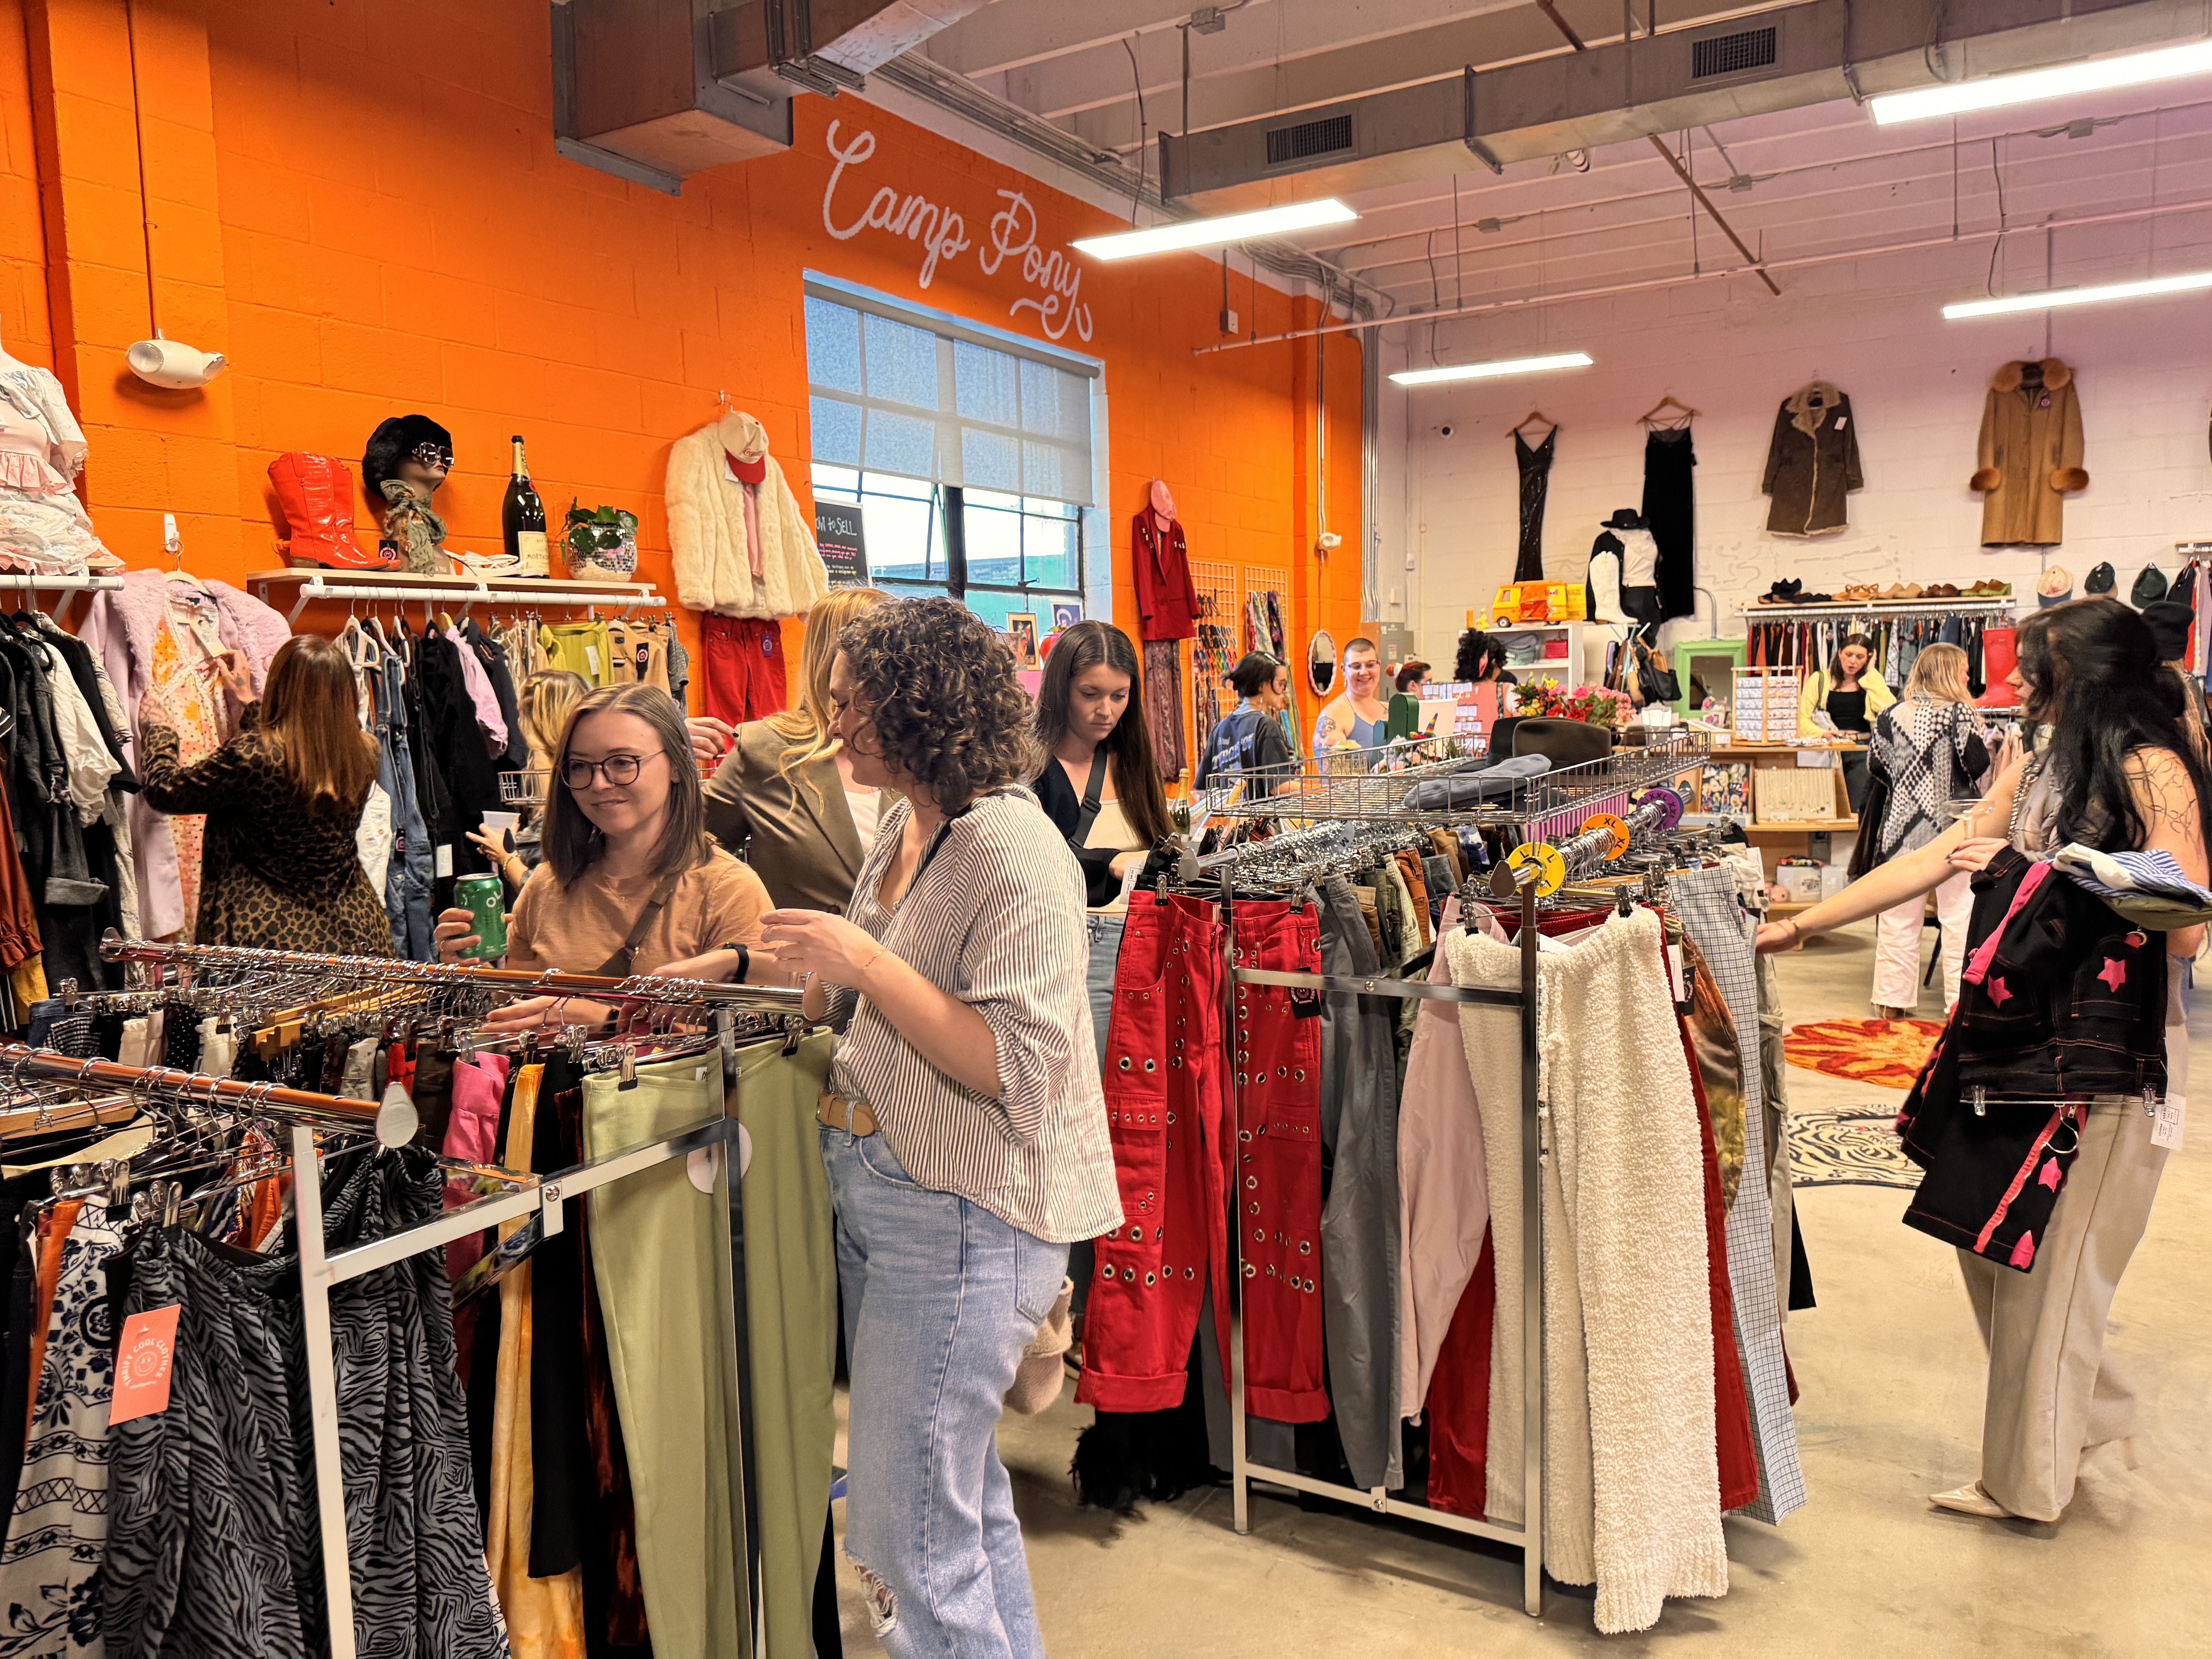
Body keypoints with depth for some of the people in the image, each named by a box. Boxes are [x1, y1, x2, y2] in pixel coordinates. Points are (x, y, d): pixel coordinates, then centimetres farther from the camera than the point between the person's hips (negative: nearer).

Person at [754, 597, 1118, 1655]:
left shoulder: (1015, 853, -19)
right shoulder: (903, 826, 8)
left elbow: (1010, 1063, -24)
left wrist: (863, 960, -24)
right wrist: (825, 979, 2)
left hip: (962, 1216, -9)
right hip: (874, 1191, 9)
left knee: (911, 1535, 1)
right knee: (964, 1495, 23)